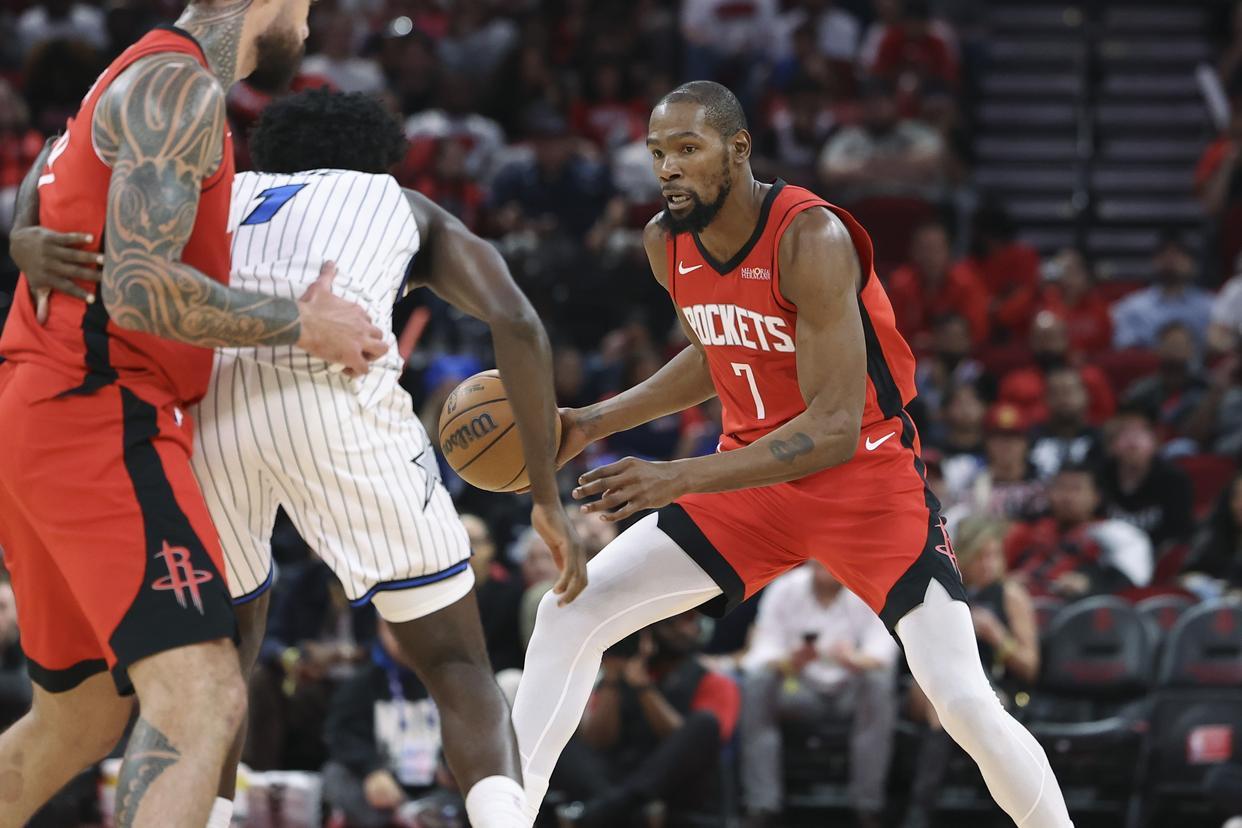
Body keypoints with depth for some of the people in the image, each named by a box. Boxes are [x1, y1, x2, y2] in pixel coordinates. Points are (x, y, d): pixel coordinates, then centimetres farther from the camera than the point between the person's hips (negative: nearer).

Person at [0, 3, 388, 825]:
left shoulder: (133, 83, 21)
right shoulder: (181, 86, -10)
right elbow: (139, 289, -21)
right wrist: (301, 326, -11)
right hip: (98, 417, -11)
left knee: (80, 721, 19)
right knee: (203, 696, -23)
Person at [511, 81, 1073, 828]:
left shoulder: (811, 238, -27)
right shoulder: (665, 243, -4)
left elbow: (834, 428, -31)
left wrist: (677, 479, -37)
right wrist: (593, 423, 8)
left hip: (869, 479, -6)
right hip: (752, 474, 6)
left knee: (965, 702, -17)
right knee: (571, 614, -2)